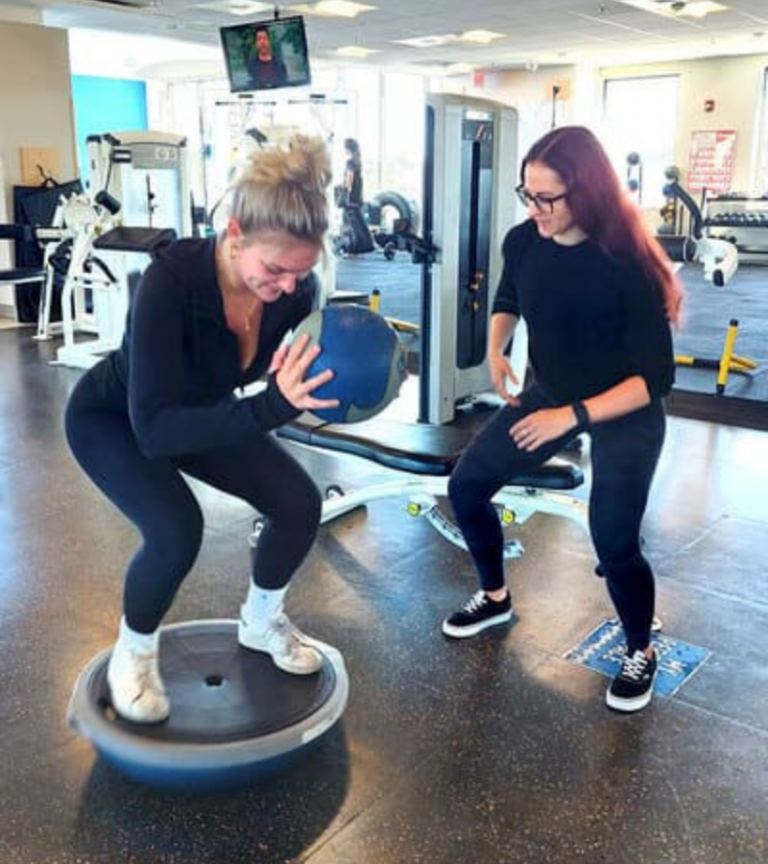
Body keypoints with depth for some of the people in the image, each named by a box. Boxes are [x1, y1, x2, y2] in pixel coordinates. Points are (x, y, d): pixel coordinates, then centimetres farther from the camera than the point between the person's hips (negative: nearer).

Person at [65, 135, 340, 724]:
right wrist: (272, 407, -55)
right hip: (113, 416, -5)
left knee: (299, 502, -10)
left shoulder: (294, 289, -25)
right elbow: (156, 427, -44)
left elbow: (313, 375, -6)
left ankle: (261, 622, 19)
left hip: (202, 411, 5)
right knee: (176, 528, -28)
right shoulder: (173, 279, -40)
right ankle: (133, 654, 4)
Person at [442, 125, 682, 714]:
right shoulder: (523, 242, -11)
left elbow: (657, 376, -25)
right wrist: (496, 351, -6)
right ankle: (496, 598, 28)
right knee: (466, 486, 3)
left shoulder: (627, 264, -27)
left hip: (624, 413, -6)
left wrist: (573, 416, -31)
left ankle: (641, 653, 16)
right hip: (547, 394, 6)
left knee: (613, 541, -15)